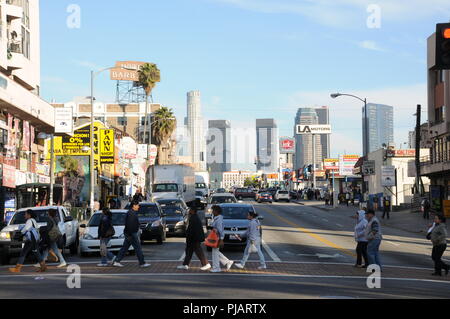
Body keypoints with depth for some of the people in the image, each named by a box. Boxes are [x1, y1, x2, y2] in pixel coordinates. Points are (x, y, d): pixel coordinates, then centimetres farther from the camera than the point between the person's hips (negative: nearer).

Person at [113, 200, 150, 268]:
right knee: (138, 248, -4)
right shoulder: (131, 213, -17)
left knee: (124, 248, 11)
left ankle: (116, 262, 11)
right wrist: (130, 234, -23)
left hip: (130, 234, 10)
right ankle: (142, 263, 0)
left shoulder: (133, 213, 16)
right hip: (132, 234, -10)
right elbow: (129, 225, -22)